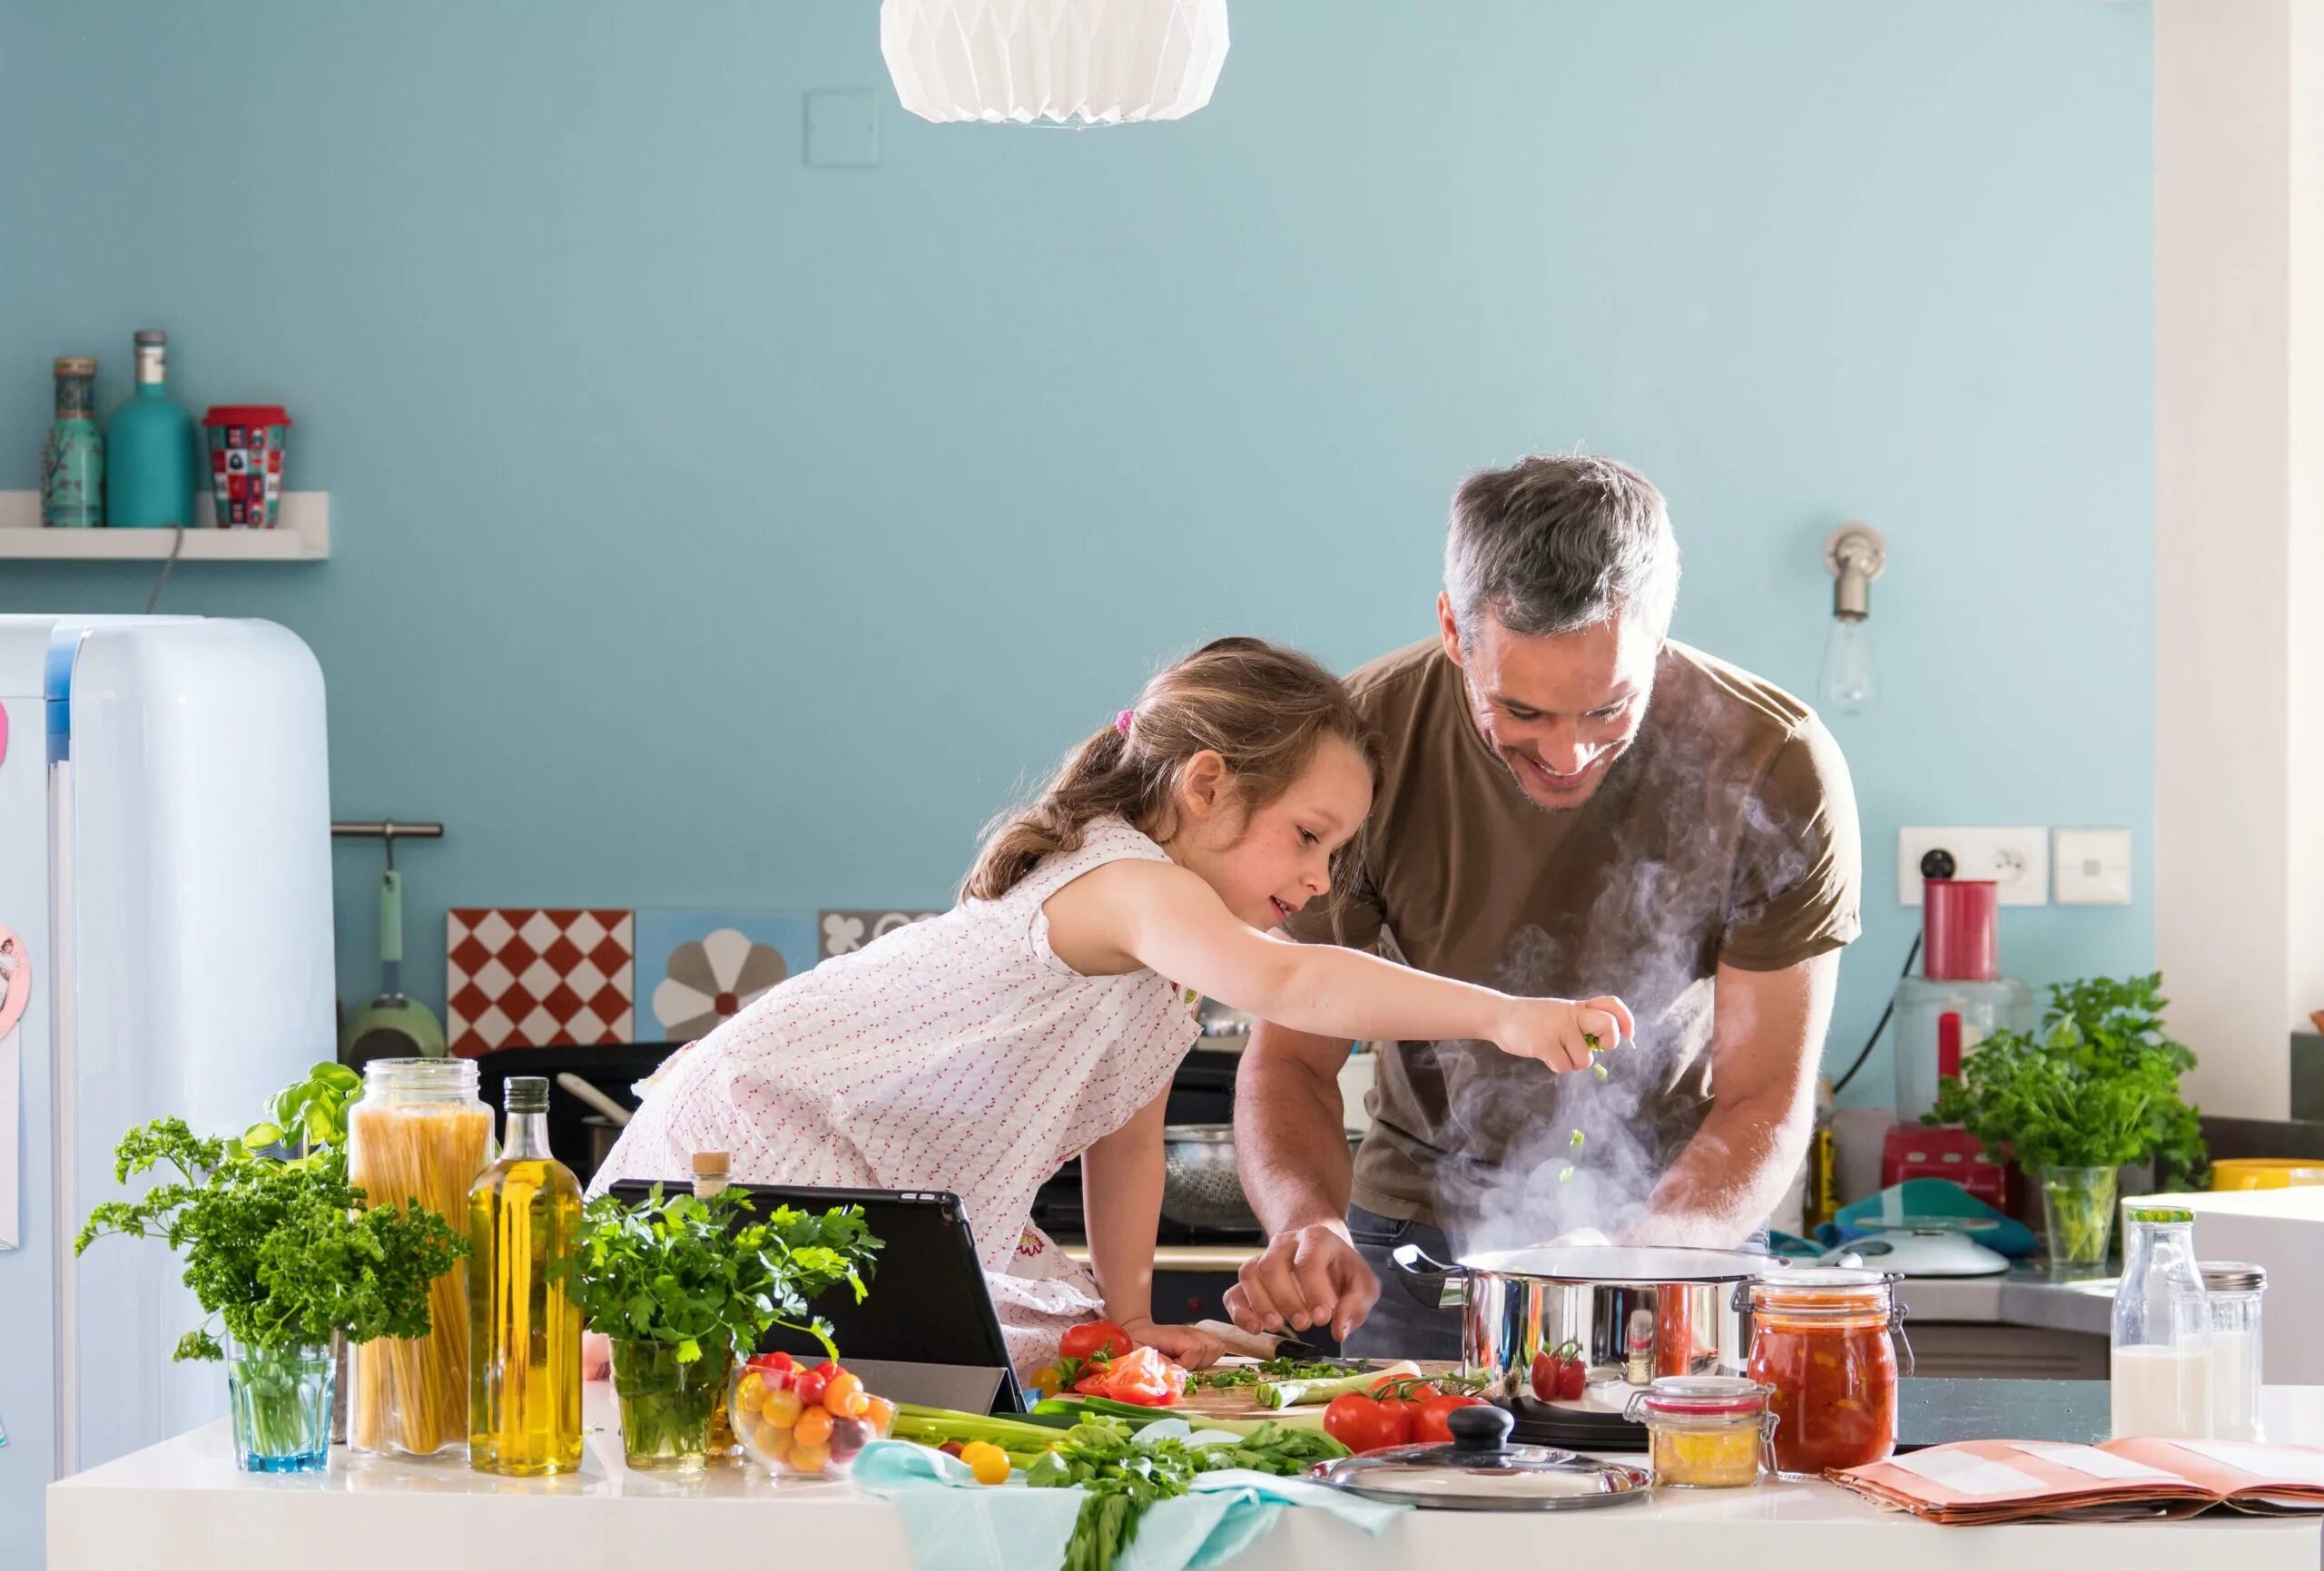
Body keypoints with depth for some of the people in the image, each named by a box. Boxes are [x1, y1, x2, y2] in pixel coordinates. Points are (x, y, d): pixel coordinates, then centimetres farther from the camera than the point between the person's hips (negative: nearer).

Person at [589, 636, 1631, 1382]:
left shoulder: (1168, 980, 11)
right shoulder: (1127, 882, -24)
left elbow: (1128, 1140, 19)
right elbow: (1284, 985, -41)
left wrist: (1126, 1313, 11)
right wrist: (1502, 1015, -48)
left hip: (894, 1201, 10)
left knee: (1058, 1343, 3)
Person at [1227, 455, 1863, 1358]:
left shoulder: (1777, 769, -19)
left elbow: (1765, 1100, -14)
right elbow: (1291, 1056, -10)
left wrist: (1644, 1255, -33)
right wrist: (1306, 1222, -32)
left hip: (1679, 1224, 1)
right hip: (1422, 1229, -1)